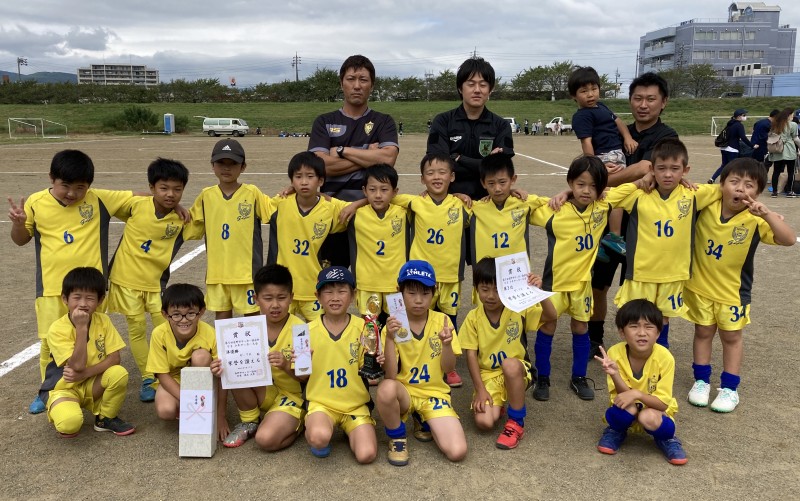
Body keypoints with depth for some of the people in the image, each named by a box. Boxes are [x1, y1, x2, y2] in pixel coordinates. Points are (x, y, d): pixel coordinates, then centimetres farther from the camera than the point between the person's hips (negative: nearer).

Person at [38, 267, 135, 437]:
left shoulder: (103, 320, -8)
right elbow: (78, 365, -28)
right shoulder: (57, 329, -20)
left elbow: (114, 358, -13)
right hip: (64, 387, -4)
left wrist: (85, 373, -26)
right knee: (70, 422, -34)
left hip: (92, 384, 4)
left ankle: (106, 418, -2)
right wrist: (81, 327, -31)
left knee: (119, 373, -29)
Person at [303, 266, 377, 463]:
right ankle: (314, 429, 4)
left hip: (356, 404, 1)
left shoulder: (363, 328, -5)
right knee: (319, 438, -32)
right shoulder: (309, 330, -3)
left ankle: (350, 431, 13)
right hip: (321, 402, -1)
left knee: (366, 454, -19)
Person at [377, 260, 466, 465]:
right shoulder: (393, 326, -9)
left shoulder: (442, 321, -5)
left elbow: (449, 369, -6)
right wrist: (390, 339, -31)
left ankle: (423, 420, 14)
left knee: (457, 452, -19)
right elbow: (390, 375, -18)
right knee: (386, 389, -37)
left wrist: (447, 344, -26)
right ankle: (397, 438, -6)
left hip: (434, 393, 2)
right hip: (404, 392, -1)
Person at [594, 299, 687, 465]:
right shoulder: (615, 353, -20)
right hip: (626, 414, 1)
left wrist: (636, 394, -38)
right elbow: (622, 395, -21)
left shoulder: (665, 358, -23)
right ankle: (616, 431, 3)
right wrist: (615, 375, -41)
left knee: (649, 417, -34)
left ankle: (667, 438, 3)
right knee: (627, 406, -33)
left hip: (655, 411, -1)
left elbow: (662, 404, -20)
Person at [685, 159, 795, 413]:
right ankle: (701, 381, 30)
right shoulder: (706, 204, -14)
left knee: (731, 336, 13)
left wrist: (767, 214, -39)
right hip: (700, 285, 1)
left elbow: (789, 239, -30)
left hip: (732, 290, -1)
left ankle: (729, 388, 26)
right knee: (703, 332, 15)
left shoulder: (755, 220, -19)